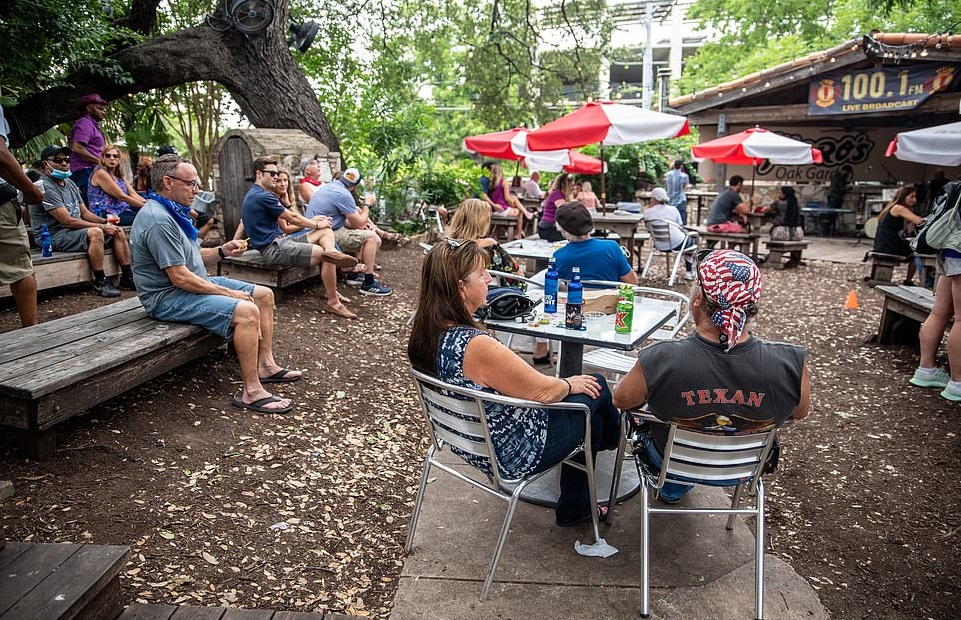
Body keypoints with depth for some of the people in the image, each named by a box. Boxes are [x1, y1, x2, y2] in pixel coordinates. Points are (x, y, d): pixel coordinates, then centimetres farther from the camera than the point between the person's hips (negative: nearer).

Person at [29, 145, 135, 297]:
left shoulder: (70, 183, 15)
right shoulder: (45, 187, -15)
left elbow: (85, 213, 16)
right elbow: (68, 221, -21)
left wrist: (105, 221, -4)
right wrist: (103, 226, -19)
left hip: (74, 231, 9)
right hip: (53, 237, -9)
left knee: (118, 231, 0)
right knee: (95, 232, -33)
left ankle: (127, 277, -1)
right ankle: (100, 282, -26)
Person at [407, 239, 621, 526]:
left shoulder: (425, 333, -8)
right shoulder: (477, 346, -36)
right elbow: (542, 391, -22)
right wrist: (570, 384, -1)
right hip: (513, 454, -8)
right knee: (594, 390, 11)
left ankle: (574, 508, 40)